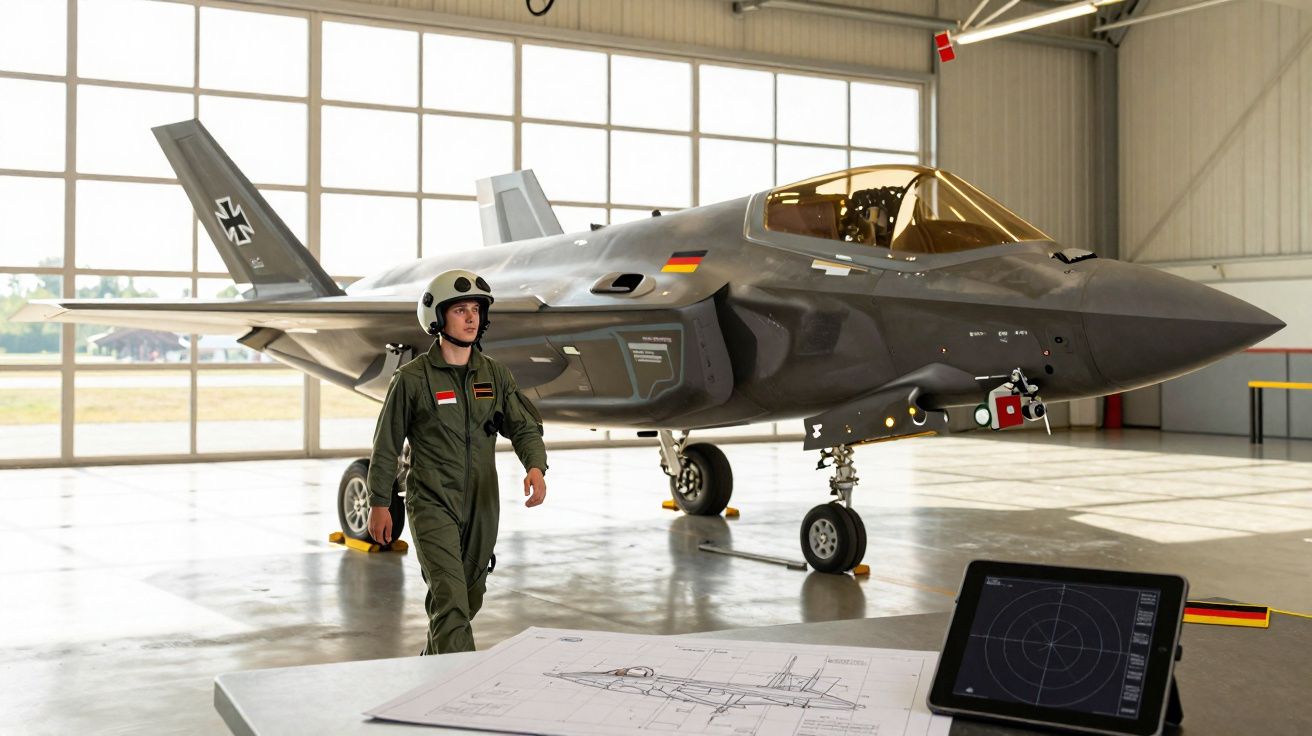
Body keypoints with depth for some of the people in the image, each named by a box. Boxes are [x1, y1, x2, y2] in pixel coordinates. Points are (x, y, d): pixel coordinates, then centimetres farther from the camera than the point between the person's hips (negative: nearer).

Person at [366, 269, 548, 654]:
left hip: (482, 505, 5)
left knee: (469, 599, 16)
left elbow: (525, 427, -1)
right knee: (450, 602, -15)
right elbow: (386, 445, -1)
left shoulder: (495, 375, 5)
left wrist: (535, 467, -22)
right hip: (432, 504, -5)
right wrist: (379, 504, 0)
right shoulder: (412, 378, -7)